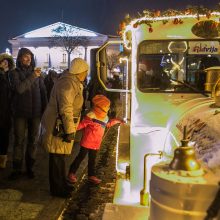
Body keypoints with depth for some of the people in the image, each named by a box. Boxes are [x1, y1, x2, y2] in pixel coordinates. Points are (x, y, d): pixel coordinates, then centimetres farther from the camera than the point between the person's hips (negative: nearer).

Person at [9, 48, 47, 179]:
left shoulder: (37, 72, 4)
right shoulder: (15, 72, -1)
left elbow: (43, 91, 7)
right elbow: (19, 89, -18)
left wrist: (45, 108, 3)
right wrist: (32, 77, -22)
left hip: (35, 111, 2)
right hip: (20, 112, -2)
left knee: (33, 140, 7)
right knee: (19, 140, 1)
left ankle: (30, 167, 19)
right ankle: (17, 169, 11)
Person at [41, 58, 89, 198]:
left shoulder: (74, 83, 12)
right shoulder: (68, 83, -22)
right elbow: (65, 109, -28)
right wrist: (70, 130, -26)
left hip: (62, 125, 10)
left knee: (62, 156, 20)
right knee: (58, 158, 1)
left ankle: (61, 184, 35)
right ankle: (57, 189, 15)